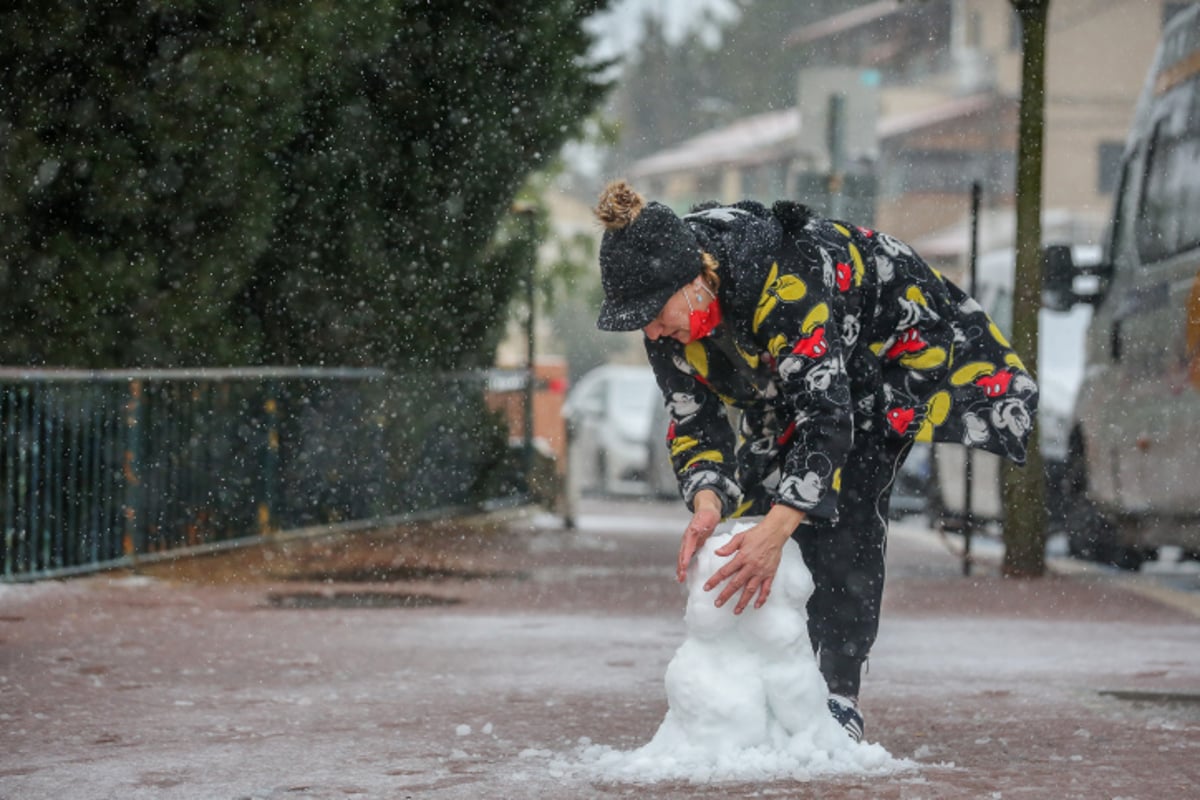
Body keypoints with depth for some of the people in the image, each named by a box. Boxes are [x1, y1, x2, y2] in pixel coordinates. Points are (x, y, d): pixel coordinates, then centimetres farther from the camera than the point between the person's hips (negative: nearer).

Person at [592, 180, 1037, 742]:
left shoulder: (787, 284, -43)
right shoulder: (667, 320, -20)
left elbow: (827, 415, -47)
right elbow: (693, 420, -15)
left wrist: (776, 530, -56)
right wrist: (706, 501, -36)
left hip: (893, 346, -7)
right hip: (790, 384, 7)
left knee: (844, 512, -21)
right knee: (758, 496, -6)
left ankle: (838, 700, -19)